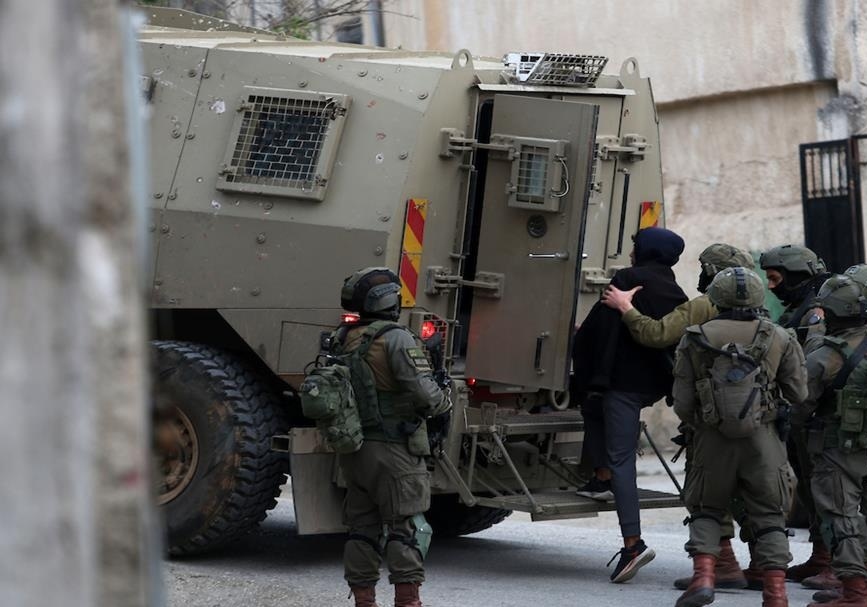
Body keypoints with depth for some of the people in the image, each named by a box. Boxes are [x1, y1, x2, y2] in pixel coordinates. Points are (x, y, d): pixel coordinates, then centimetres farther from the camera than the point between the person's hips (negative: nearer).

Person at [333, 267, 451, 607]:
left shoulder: (341, 340, 9)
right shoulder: (396, 339, -14)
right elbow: (423, 392, -20)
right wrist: (444, 402, 0)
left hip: (352, 451, 7)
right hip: (393, 450, -7)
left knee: (361, 528, 12)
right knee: (405, 527, -2)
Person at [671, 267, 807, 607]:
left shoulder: (695, 340, 2)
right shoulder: (779, 339, 1)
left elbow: (682, 403, 2)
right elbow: (799, 394, 3)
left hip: (713, 439, 0)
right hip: (763, 439, 0)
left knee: (706, 511, 17)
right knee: (769, 517, 8)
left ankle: (703, 576, -3)